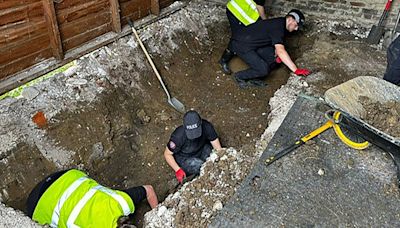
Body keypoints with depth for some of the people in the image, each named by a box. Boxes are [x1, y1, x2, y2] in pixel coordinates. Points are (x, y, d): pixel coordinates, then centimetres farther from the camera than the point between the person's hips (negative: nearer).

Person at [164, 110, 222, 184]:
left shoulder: (206, 126, -26)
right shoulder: (178, 136, -33)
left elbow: (218, 148, -16)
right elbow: (167, 154, -17)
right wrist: (177, 170, -27)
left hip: (202, 149, 4)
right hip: (184, 158, -4)